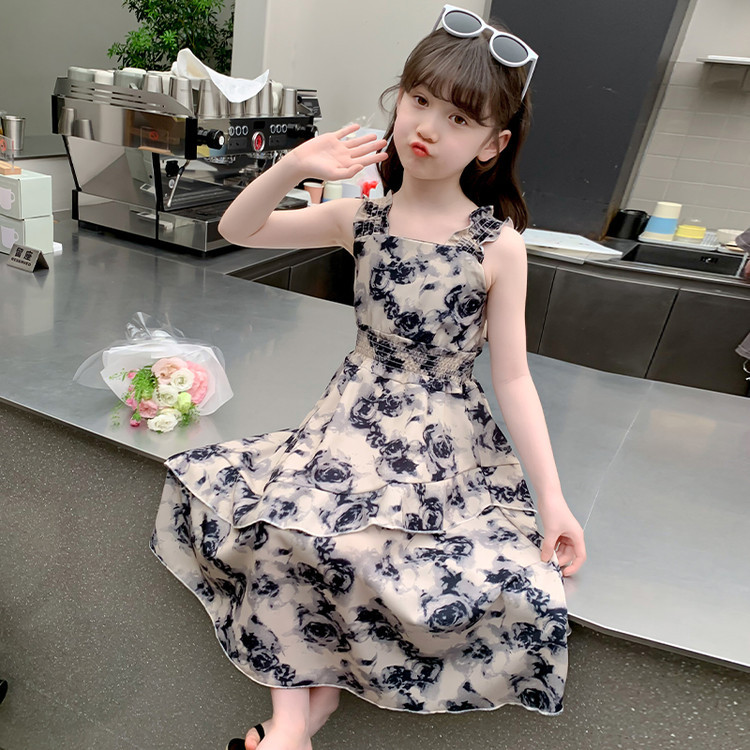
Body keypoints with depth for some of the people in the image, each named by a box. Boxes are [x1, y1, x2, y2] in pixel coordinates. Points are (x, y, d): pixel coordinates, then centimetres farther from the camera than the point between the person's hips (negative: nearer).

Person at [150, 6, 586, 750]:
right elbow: (237, 230, 4)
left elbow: (513, 379, -6)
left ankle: (325, 682, -2)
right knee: (281, 522, -19)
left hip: (447, 442, -2)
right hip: (353, 422, 3)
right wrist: (294, 166, -14)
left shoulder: (497, 246, -8)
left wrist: (553, 498, -9)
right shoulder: (358, 219, 0)